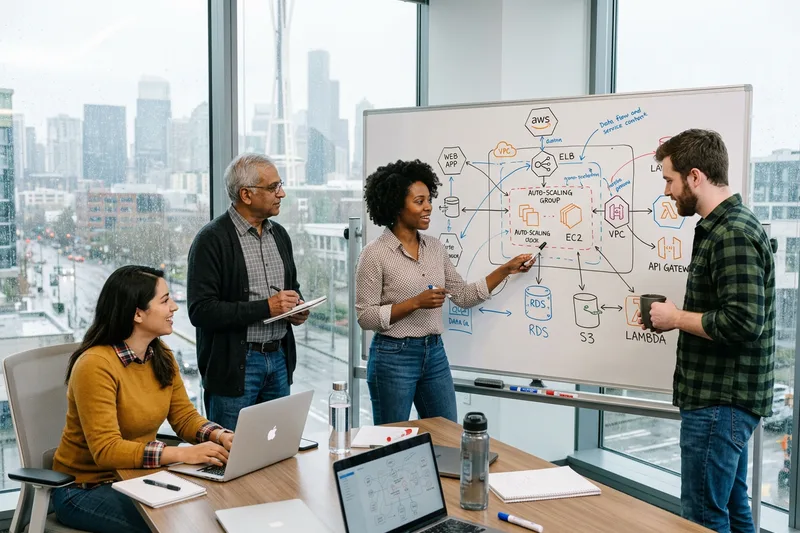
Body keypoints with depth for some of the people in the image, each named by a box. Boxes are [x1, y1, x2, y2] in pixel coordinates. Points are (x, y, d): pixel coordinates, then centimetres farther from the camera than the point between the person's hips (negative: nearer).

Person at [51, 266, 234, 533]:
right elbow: (106, 450, -28)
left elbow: (185, 417, 3)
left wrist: (221, 436, -18)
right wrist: (183, 454, -35)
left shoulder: (161, 356, 0)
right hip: (84, 489, -7)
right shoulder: (96, 365, -24)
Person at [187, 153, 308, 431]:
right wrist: (265, 307, -20)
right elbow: (201, 311, -18)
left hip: (278, 358, 7)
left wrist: (296, 308, 1)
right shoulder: (212, 239, -12)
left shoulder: (279, 234, 11)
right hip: (234, 365, -6)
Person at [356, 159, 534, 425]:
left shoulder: (435, 247, 7)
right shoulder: (375, 253, -12)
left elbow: (463, 296, 10)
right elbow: (365, 316, -14)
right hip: (393, 357, -6)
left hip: (435, 354, 6)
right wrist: (416, 302, -21)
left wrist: (506, 269, 5)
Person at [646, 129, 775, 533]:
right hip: (724, 396, 10)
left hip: (719, 401, -10)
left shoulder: (732, 235, -19)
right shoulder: (724, 227, 12)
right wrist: (679, 316, 8)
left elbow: (743, 322, -27)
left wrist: (676, 318, -14)